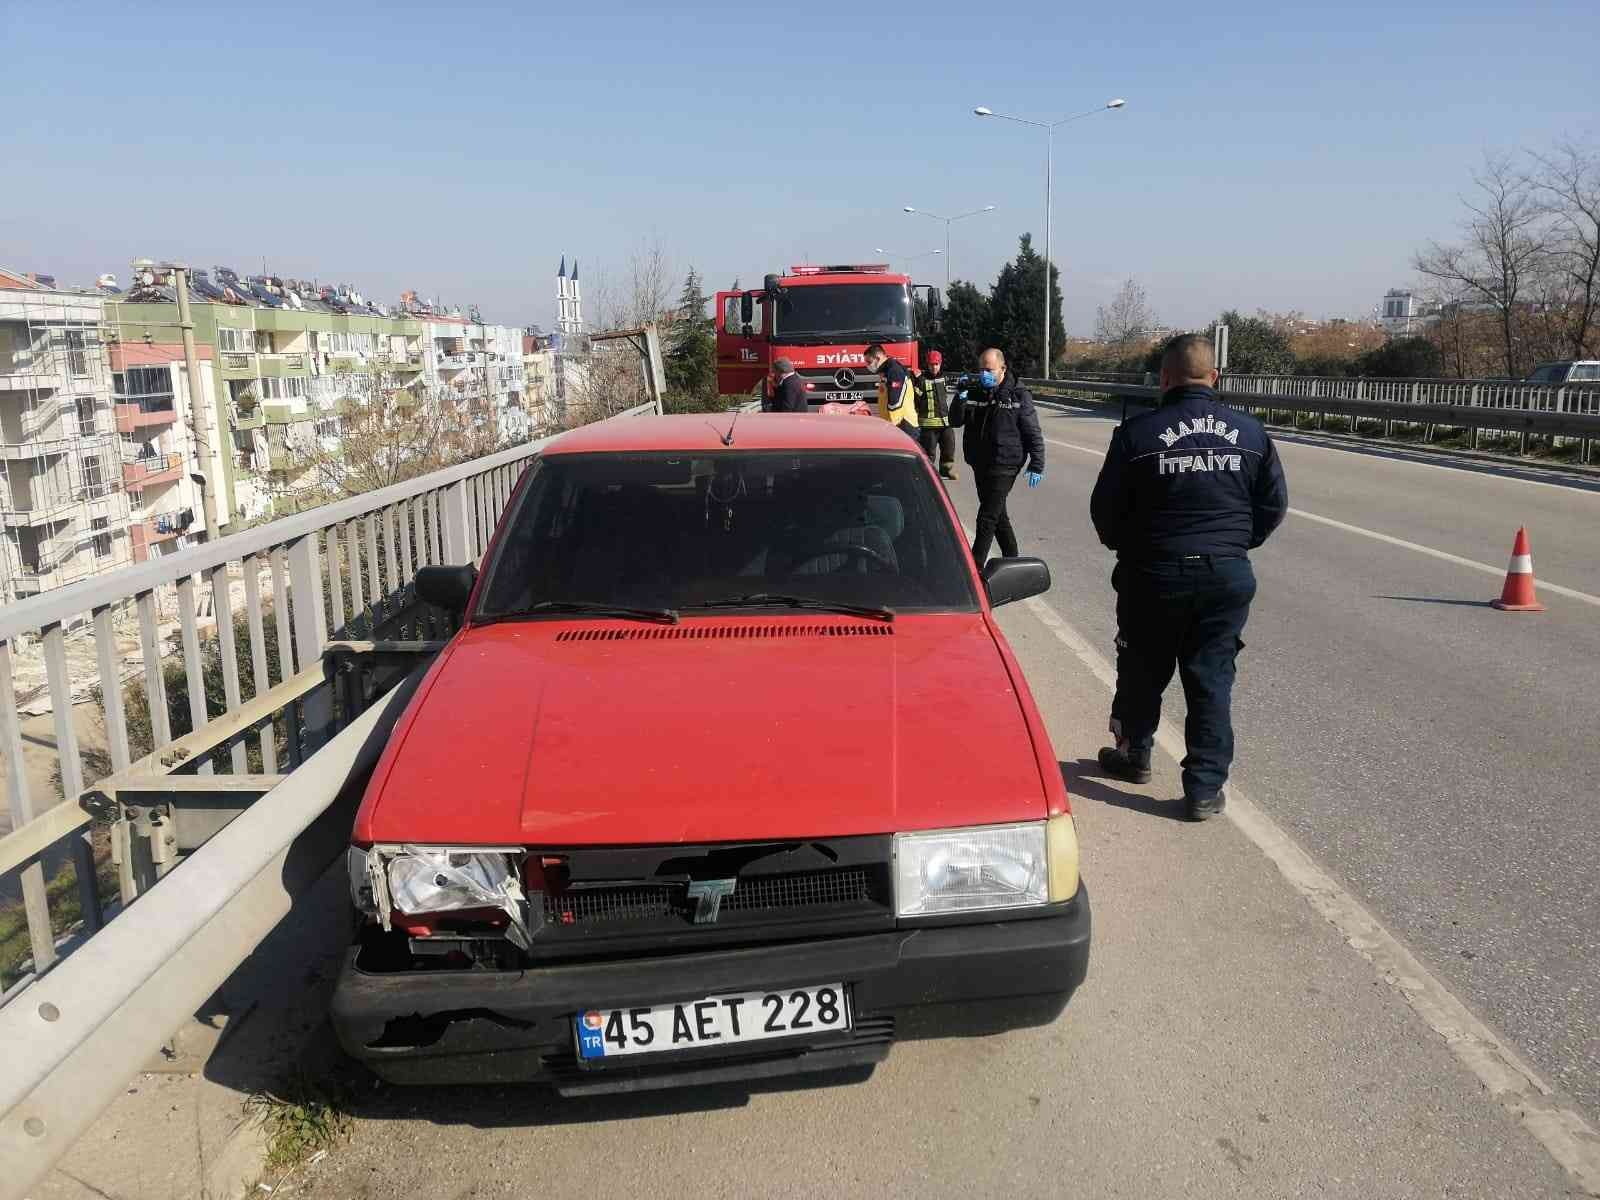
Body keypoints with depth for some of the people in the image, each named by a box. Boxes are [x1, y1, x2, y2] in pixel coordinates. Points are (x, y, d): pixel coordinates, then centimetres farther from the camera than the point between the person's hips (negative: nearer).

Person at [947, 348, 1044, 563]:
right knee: (998, 516, 16)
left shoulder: (1018, 395, -5)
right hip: (979, 464, 6)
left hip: (1004, 466, -6)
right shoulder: (974, 393, 7)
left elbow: (1033, 434, -4)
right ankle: (1012, 561, 29)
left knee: (987, 519, -10)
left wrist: (1036, 466, -8)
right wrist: (960, 398, -13)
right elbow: (955, 421, 4)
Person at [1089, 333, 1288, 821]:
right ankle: (1205, 789, 10)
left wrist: (1128, 549, 14)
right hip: (1228, 576, 2)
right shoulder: (1250, 432, -1)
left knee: (1143, 671, 17)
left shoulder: (1136, 433, -10)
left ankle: (1134, 755, 36)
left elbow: (1106, 509, -5)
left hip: (1154, 575, -2)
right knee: (1213, 680, 8)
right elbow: (1274, 504, 5)